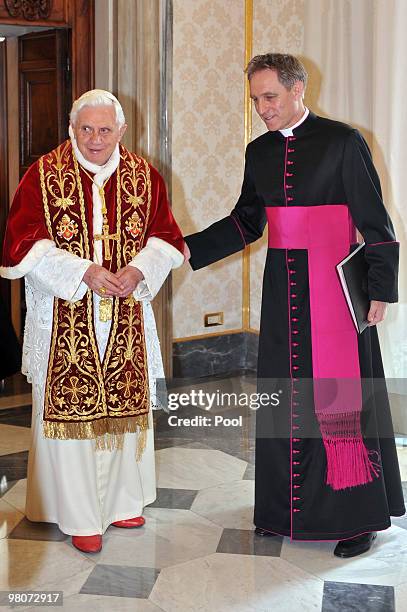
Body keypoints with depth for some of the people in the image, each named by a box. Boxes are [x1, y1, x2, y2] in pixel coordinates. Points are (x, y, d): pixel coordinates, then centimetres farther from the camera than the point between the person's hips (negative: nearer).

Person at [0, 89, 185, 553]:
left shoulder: (144, 177, 6)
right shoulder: (43, 176, -3)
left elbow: (165, 238, 7)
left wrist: (138, 270, -13)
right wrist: (83, 272, -20)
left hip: (127, 320, 3)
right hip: (64, 322, -3)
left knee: (125, 405, 10)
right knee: (68, 407, 0)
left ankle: (123, 499, 28)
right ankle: (80, 515, 12)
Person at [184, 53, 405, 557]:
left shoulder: (341, 142, -7)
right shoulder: (259, 151, 9)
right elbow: (245, 222, 14)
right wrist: (189, 249, 4)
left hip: (333, 286, -6)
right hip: (282, 287, 6)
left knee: (339, 399, -3)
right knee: (285, 396, 11)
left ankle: (359, 515, 11)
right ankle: (287, 508, 24)